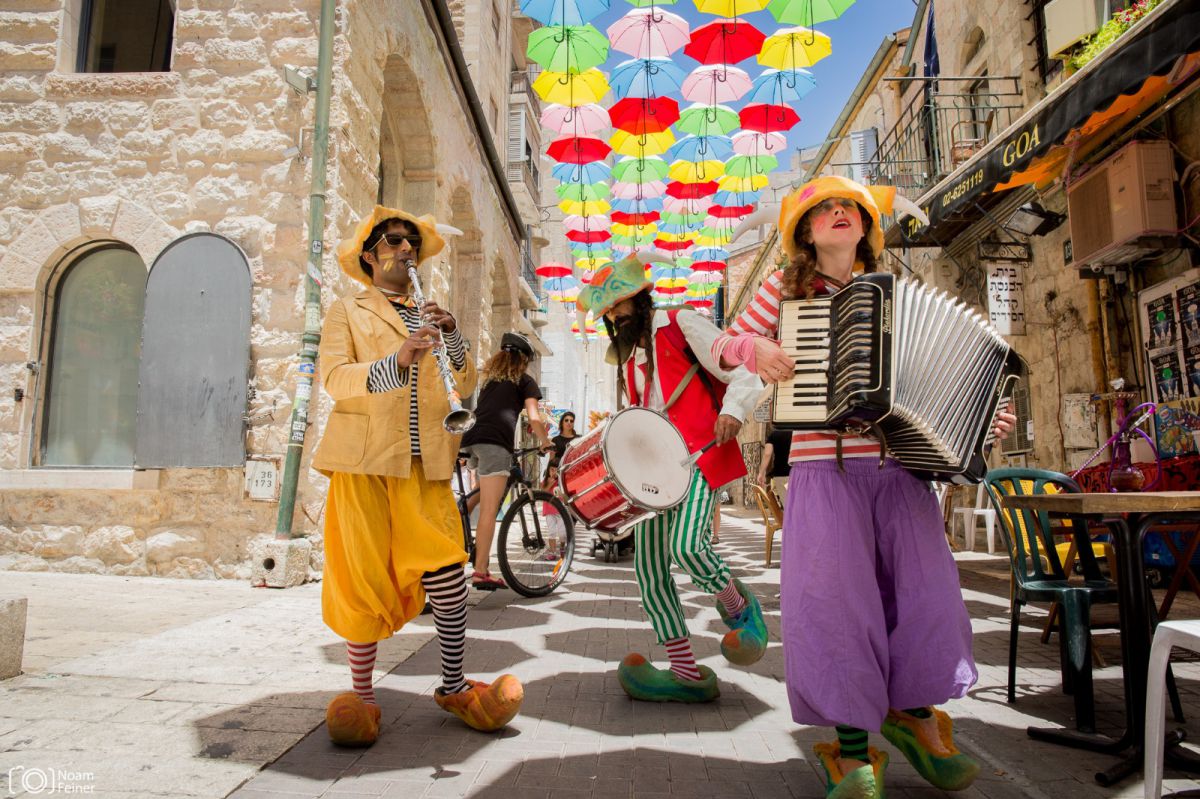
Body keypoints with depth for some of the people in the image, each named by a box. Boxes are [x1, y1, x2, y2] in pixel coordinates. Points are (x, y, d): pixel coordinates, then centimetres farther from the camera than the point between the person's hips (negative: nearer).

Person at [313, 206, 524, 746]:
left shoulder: (428, 316, 22)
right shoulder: (347, 311, 10)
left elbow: (465, 385, 13)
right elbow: (335, 378, -8)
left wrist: (452, 337, -4)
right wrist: (397, 360, -24)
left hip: (424, 463, 3)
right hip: (365, 462, -3)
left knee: (448, 573, -5)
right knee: (365, 580, 1)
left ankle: (453, 686, 12)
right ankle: (362, 695, 18)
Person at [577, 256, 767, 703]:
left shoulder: (680, 324, 3)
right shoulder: (628, 357, 23)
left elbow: (741, 373, -2)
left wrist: (732, 411, -20)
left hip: (699, 453, -7)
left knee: (685, 544, -28)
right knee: (649, 571, -1)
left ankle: (738, 608, 4)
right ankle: (687, 674, 10)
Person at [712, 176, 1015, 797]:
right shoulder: (784, 287, 10)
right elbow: (725, 344, 11)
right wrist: (755, 348, -10)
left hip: (898, 465, 4)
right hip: (825, 466, -3)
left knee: (925, 587, 0)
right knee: (836, 593, -9)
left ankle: (912, 714, 26)